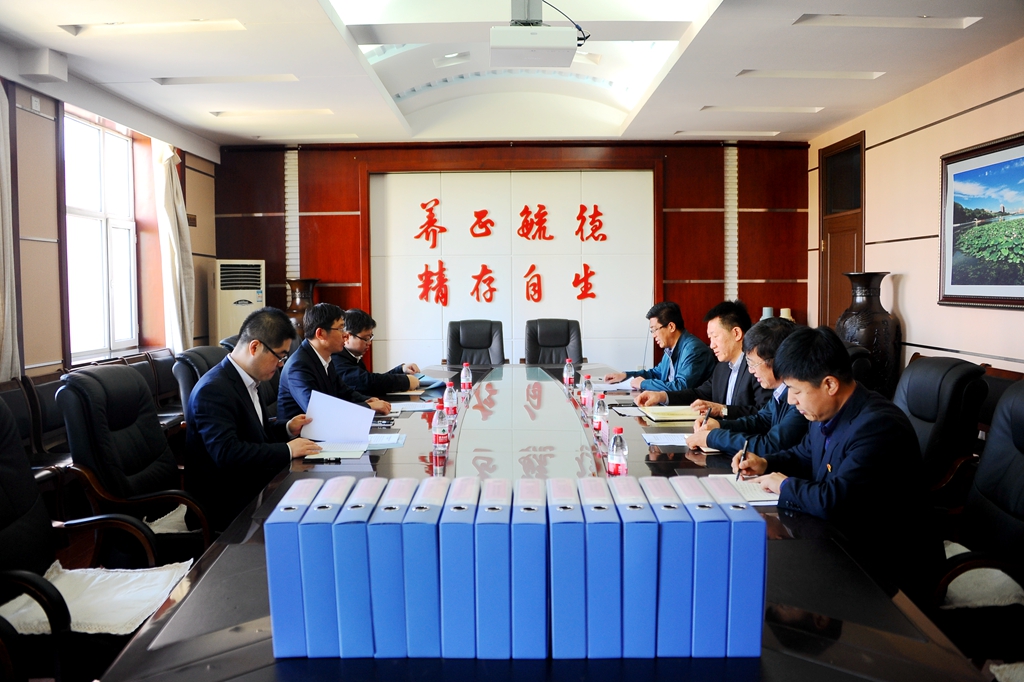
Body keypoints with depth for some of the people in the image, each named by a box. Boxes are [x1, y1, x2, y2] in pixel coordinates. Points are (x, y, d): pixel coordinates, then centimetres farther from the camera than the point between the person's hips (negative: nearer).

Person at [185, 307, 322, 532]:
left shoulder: (247, 381, 9)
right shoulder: (213, 390, -20)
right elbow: (227, 453, -30)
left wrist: (287, 429, 5)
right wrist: (287, 450, -23)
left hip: (253, 488, 9)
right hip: (228, 505, -9)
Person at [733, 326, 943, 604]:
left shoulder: (879, 426, -27)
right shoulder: (826, 413, 1)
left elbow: (831, 502, -34)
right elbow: (803, 454, 22)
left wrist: (785, 485, -15)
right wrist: (764, 464, 3)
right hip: (843, 539, 8)